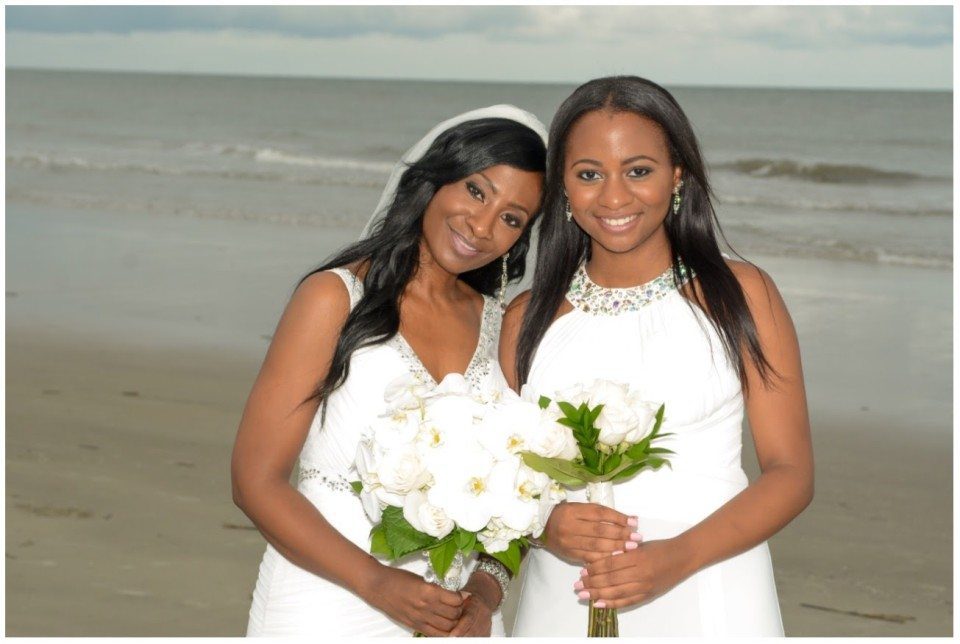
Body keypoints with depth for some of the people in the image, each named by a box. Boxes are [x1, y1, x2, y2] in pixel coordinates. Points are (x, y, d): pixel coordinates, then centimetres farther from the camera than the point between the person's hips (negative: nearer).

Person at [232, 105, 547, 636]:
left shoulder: (503, 327, 6)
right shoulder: (336, 297, -7)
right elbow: (257, 481, -11)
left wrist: (485, 591, -9)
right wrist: (376, 582, -19)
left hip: (451, 613, 4)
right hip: (330, 603, -4)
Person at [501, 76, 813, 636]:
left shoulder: (739, 293, -1)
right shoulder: (530, 317, 6)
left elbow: (791, 473, -4)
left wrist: (680, 556, -19)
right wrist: (548, 526, -13)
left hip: (707, 596, -2)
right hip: (566, 601, 2)